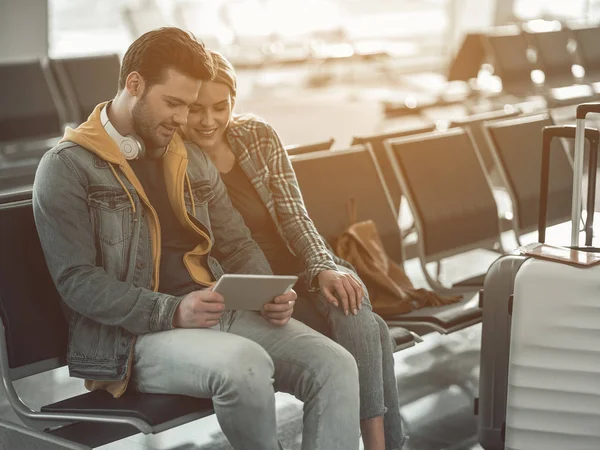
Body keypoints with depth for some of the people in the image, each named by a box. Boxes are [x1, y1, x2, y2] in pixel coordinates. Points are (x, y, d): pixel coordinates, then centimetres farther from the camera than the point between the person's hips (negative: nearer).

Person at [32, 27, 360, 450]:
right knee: (245, 366, -35)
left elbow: (238, 245, 21)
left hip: (220, 313, 6)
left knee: (335, 366, -17)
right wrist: (172, 312, -22)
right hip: (136, 333, -6)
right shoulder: (67, 168, -3)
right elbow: (77, 281, -11)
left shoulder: (193, 160, 17)